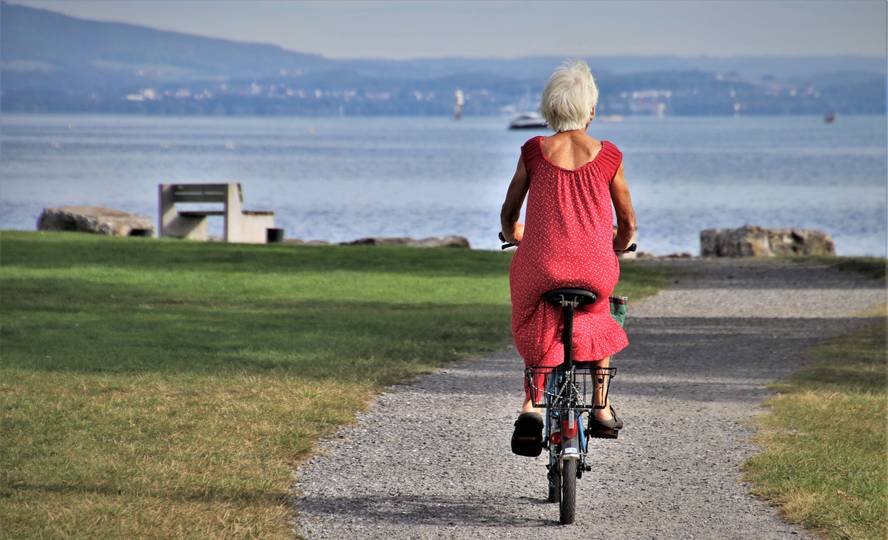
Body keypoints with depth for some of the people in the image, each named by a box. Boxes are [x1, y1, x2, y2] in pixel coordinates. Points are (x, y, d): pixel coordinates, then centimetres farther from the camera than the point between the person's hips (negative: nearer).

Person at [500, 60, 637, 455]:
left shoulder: (534, 152, 2)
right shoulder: (608, 156, 2)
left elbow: (508, 215, 12)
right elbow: (628, 223, 11)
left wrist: (514, 237, 36)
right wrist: (616, 249, 33)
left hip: (541, 267, 0)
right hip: (595, 269, 0)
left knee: (538, 332, 24)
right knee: (597, 318, 32)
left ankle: (531, 407, 1)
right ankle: (602, 409, 28)